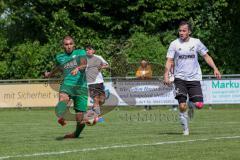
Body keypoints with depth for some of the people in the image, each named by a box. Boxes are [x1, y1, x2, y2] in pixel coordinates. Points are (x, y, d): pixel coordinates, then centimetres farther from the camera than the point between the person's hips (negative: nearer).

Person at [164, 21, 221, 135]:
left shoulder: (196, 42, 3)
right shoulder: (174, 44, 0)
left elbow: (206, 56, 11)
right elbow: (169, 61, -2)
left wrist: (215, 69, 1)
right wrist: (166, 75, -15)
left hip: (194, 78, 1)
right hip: (180, 78, -1)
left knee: (199, 105, -9)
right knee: (182, 106, -12)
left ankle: (191, 104, 28)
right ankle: (185, 129, 6)